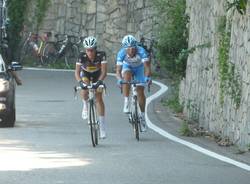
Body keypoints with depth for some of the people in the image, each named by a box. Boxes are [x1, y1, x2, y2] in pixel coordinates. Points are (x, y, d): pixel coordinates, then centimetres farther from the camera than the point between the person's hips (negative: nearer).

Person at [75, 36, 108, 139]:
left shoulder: (101, 55, -32)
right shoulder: (82, 56, -30)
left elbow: (104, 71, -36)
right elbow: (77, 72, -33)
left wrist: (99, 81, -53)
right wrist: (80, 81, -52)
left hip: (97, 75, 0)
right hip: (85, 75, 0)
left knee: (99, 98, -9)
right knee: (84, 93, -29)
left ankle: (102, 127, -6)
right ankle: (85, 105, 8)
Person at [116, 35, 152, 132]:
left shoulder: (141, 52, -36)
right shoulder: (121, 53, -32)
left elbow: (147, 67, -41)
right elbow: (118, 70, -34)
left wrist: (147, 77, -59)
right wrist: (119, 79, -53)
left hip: (139, 68, 0)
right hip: (127, 67, 0)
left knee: (140, 92, -7)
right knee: (126, 76, -34)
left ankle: (143, 116, 9)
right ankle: (126, 102, -26)